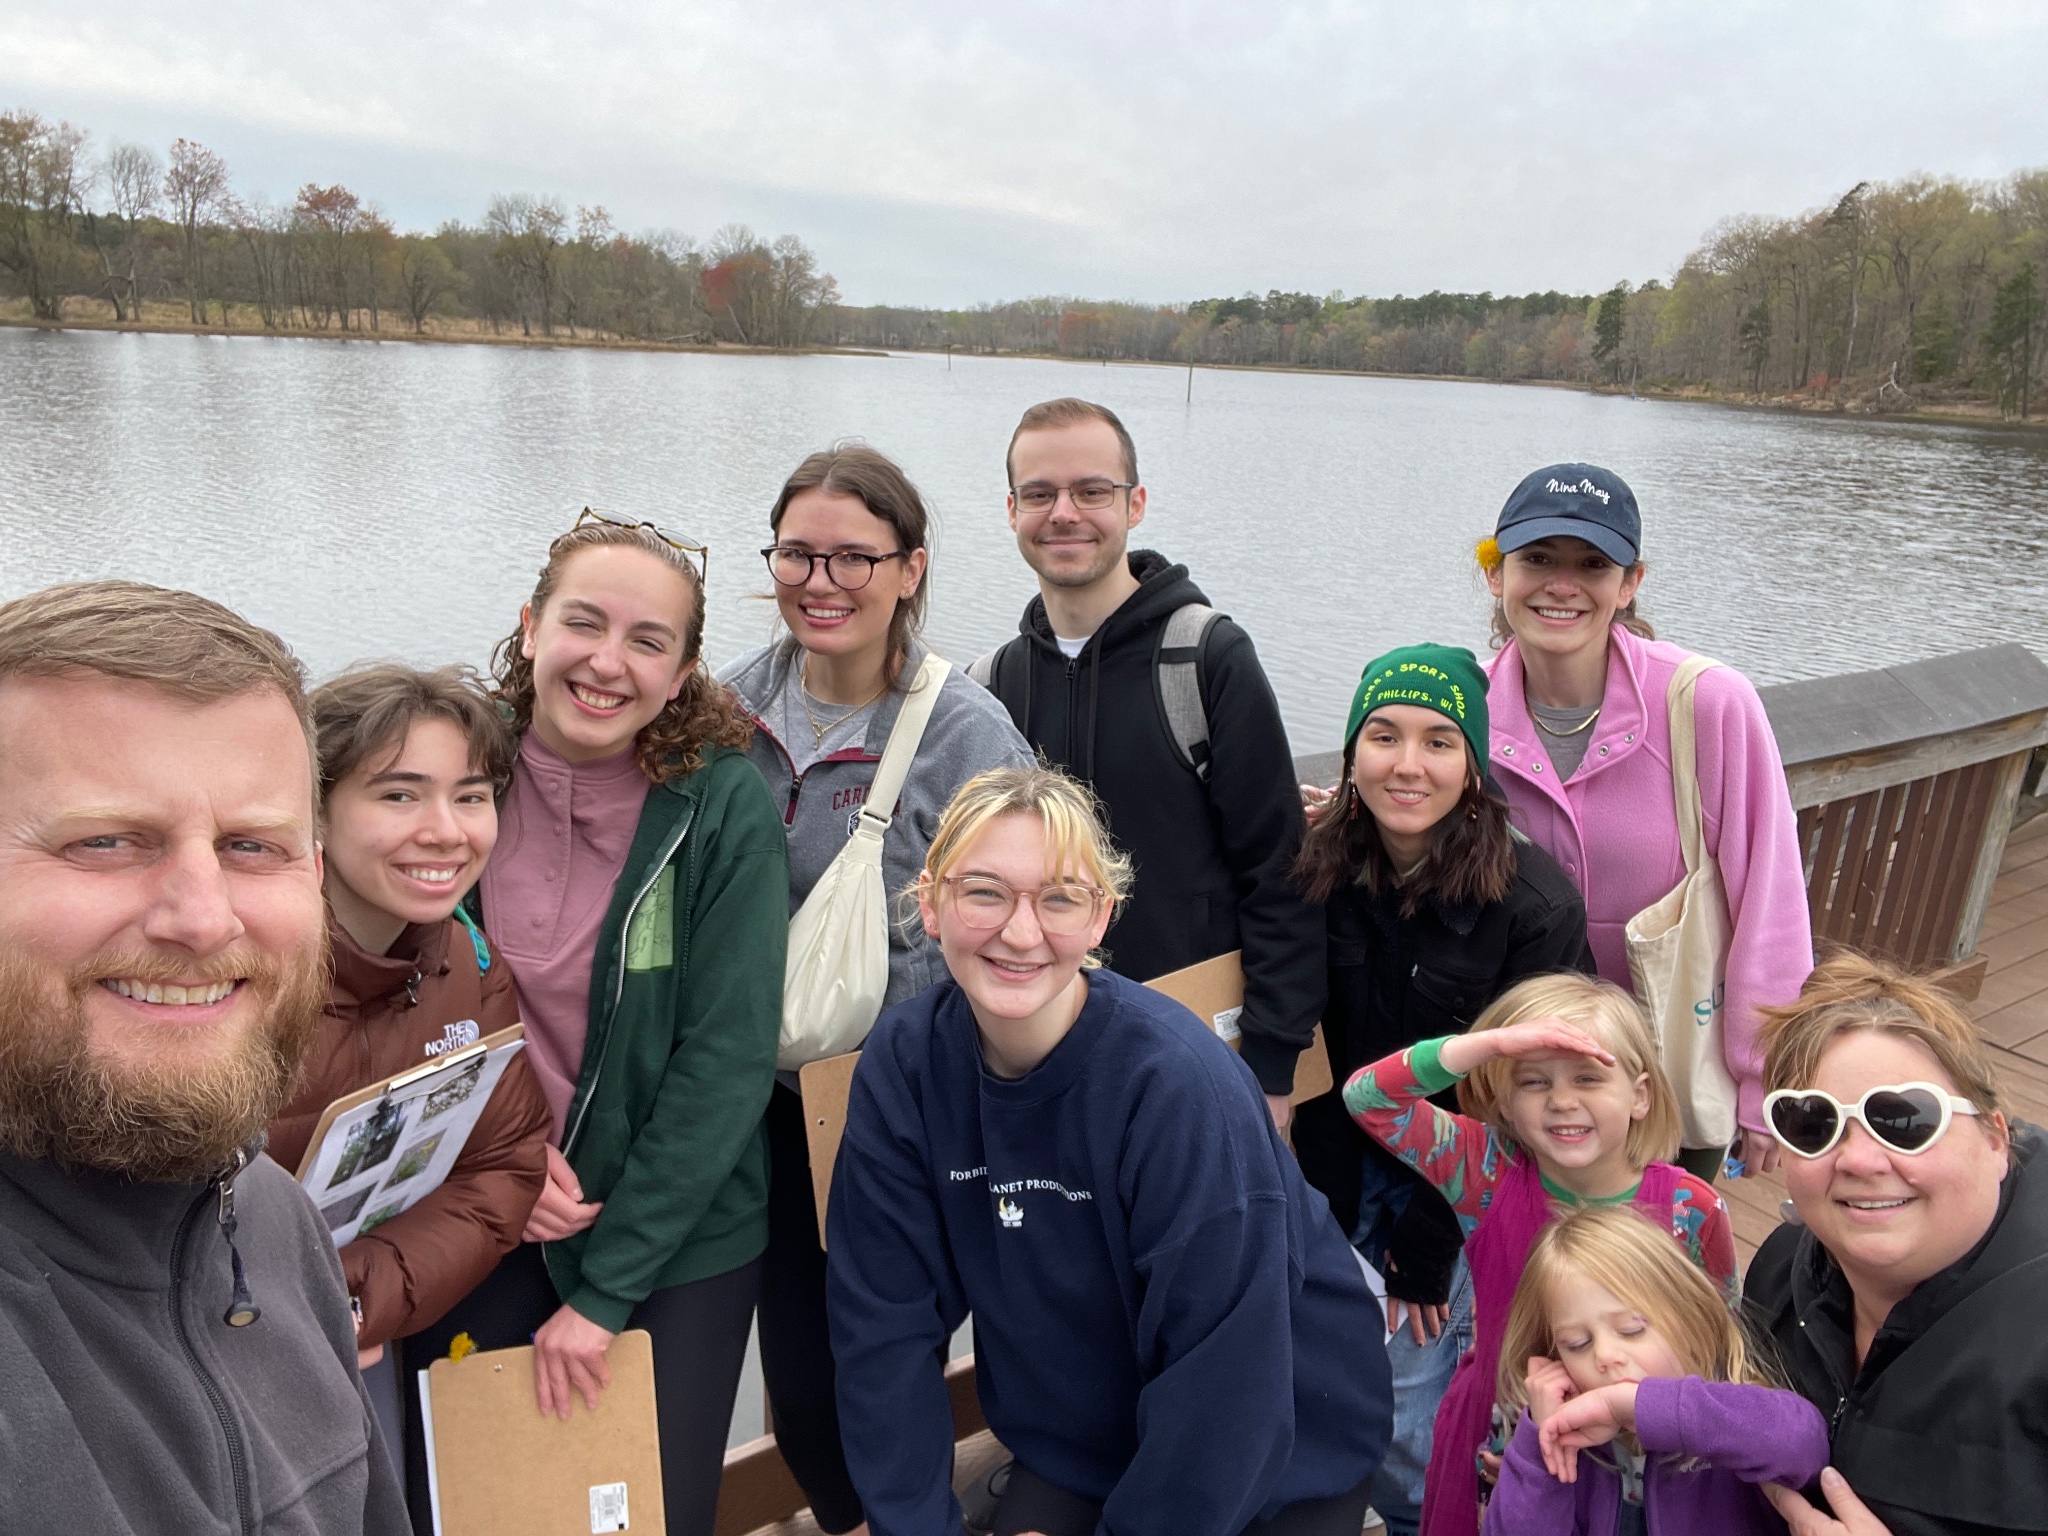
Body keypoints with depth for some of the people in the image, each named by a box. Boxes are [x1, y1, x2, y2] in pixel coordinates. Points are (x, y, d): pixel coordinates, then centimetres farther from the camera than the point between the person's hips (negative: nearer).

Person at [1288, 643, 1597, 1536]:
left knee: (1406, 1407, -2)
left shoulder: (1535, 904, -18)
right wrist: (1337, 1223, -7)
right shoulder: (1315, 875, -8)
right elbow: (1307, 1062, -4)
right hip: (1352, 1167, 3)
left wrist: (1425, 1246, -12)